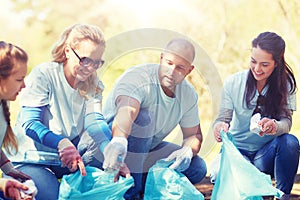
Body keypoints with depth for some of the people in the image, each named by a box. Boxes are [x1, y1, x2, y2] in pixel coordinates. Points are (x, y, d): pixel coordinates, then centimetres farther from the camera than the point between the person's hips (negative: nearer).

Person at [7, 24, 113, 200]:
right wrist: (61, 143, -44)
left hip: (71, 159, 5)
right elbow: (29, 123, -22)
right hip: (33, 158, -5)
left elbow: (95, 121, -15)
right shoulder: (43, 74, -14)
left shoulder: (94, 84, 2)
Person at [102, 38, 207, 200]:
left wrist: (188, 150, -21)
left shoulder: (189, 94, -3)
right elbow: (126, 111, -46)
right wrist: (119, 141, -67)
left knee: (197, 169, -8)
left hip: (149, 149, 6)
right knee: (141, 117, -36)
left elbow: (194, 134, 5)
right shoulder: (137, 77, -25)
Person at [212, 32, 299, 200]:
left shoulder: (285, 85, -7)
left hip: (267, 151, 1)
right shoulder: (233, 83, -8)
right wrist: (219, 127, -34)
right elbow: (223, 118, -7)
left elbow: (286, 121, -17)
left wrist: (274, 126, -43)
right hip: (238, 149, -1)